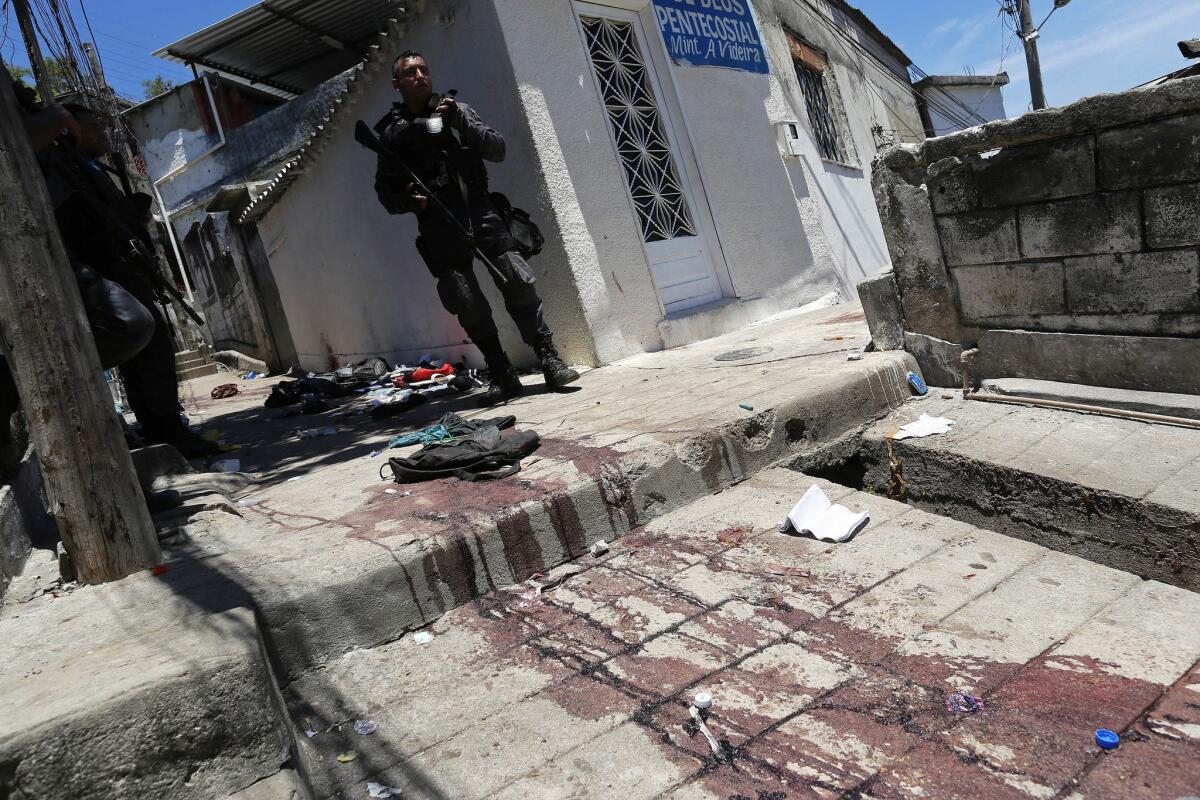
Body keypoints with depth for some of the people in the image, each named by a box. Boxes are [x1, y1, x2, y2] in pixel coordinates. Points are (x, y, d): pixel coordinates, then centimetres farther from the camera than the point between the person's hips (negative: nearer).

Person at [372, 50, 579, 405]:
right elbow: (386, 190, 11)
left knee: (519, 282, -13)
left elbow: (497, 149, 6)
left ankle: (551, 363, -8)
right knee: (470, 307, -6)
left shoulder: (456, 110, 16)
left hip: (480, 212, 1)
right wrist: (409, 200, -11)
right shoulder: (392, 132, 12)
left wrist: (461, 124, -8)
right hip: (439, 226, 0)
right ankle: (503, 377, 2)